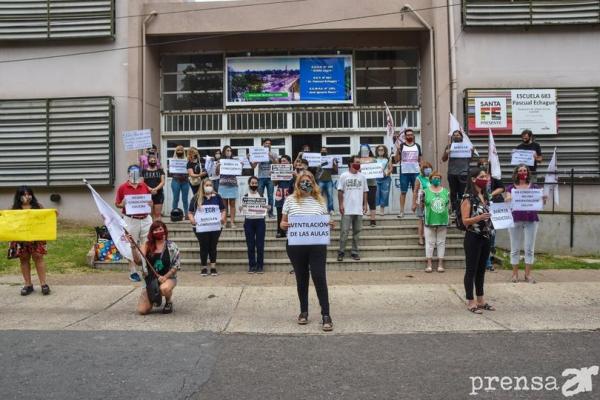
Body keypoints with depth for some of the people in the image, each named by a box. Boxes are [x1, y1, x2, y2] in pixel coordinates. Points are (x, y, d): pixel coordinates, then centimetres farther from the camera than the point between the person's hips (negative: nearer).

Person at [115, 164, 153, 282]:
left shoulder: (144, 186, 8)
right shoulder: (122, 187, -1)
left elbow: (150, 201, 16)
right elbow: (117, 204, 4)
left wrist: (150, 204, -7)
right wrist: (123, 204, -18)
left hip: (145, 219, 3)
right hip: (131, 220, -3)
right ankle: (133, 272, 14)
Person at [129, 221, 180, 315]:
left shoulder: (171, 246, -4)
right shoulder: (147, 245, 1)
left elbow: (176, 265, -5)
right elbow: (138, 261, -11)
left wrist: (165, 277, -17)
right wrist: (133, 246, -22)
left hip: (168, 278, -3)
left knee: (164, 288, -40)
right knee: (142, 310, -8)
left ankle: (169, 302, -3)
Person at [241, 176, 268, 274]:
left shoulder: (262, 196, 7)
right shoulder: (245, 196, 5)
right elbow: (242, 209, 3)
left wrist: (267, 208, -15)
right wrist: (241, 208, -19)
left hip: (260, 221, 0)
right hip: (249, 222, 0)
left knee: (260, 245, -1)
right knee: (250, 245, 2)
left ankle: (260, 266, 7)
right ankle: (252, 265, 10)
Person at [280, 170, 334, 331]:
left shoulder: (320, 200, 6)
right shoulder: (290, 200, 4)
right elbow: (283, 222, 8)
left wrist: (329, 225, -10)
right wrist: (283, 225, -15)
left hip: (317, 246, 0)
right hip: (295, 246, 1)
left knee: (319, 278, -4)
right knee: (301, 279, 12)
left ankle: (326, 314, 4)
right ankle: (303, 311, 27)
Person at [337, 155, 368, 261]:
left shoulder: (362, 177, 9)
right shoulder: (344, 176, -2)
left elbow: (365, 192, 13)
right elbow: (340, 191, -2)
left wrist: (365, 204, 6)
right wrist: (340, 205, -8)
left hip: (359, 209, 4)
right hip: (347, 210, -4)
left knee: (357, 231, 8)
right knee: (344, 231, -2)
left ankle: (355, 252, 15)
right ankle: (341, 252, 6)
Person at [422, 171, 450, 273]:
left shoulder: (446, 192, 7)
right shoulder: (425, 191, -1)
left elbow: (448, 206, 11)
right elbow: (422, 205, 4)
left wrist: (448, 221, 8)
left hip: (443, 221, 2)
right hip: (429, 221, -2)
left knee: (441, 242, 7)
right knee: (429, 242, 2)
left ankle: (440, 264, 14)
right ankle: (429, 264, 8)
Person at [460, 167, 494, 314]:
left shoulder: (485, 196, 12)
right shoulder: (468, 198, -11)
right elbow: (465, 221, -15)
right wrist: (479, 218, -30)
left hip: (485, 237, 7)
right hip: (473, 238, -7)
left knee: (481, 270, 14)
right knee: (471, 270, 0)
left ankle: (480, 300, 23)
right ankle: (470, 302, 8)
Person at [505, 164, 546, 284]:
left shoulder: (534, 187, 10)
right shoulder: (511, 187, 8)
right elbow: (507, 200, -4)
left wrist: (543, 200, -18)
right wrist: (509, 199, -27)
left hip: (531, 219, 1)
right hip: (515, 219, -1)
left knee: (529, 248, 3)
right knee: (515, 248, 3)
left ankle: (528, 274, 11)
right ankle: (515, 274, 10)